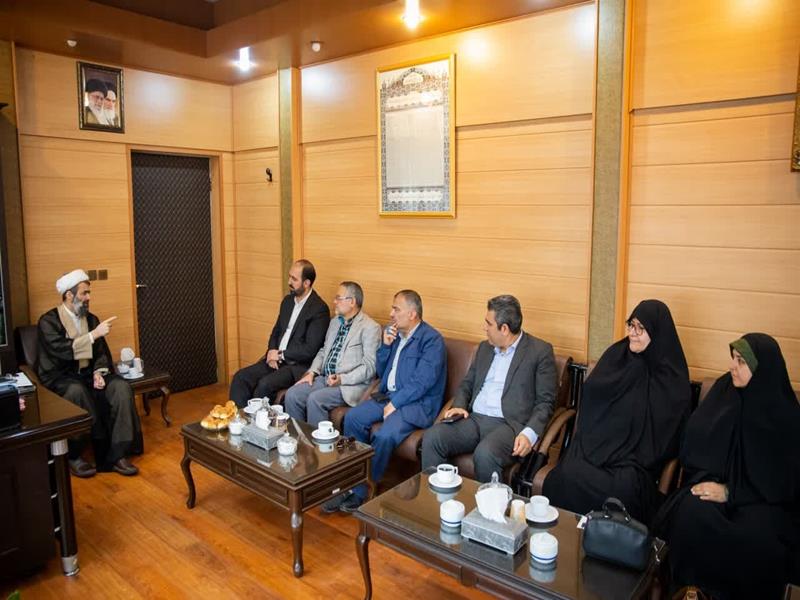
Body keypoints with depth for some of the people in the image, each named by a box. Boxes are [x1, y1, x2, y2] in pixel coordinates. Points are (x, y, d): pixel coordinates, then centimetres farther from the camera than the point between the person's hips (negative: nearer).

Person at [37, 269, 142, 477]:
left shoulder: (91, 319, 11)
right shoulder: (48, 321, -7)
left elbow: (102, 352, 11)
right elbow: (62, 350, -23)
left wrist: (98, 373, -8)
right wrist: (94, 334, -24)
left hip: (87, 373, 5)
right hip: (59, 377, -5)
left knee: (122, 387, -23)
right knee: (77, 391, -39)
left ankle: (116, 454, -20)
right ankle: (73, 455, -20)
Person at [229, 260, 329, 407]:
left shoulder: (319, 309, -13)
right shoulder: (288, 300, 12)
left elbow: (310, 349, -17)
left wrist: (280, 354, -11)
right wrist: (271, 352, -1)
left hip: (299, 366, -7)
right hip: (276, 360, 8)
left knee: (265, 384, -28)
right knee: (240, 377, -10)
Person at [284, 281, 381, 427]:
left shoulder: (370, 328, -10)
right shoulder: (335, 322, 17)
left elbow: (369, 367, -14)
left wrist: (342, 379, -22)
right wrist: (312, 372, 6)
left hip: (351, 384, -7)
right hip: (324, 378, 8)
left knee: (315, 399, -27)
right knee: (292, 394, -11)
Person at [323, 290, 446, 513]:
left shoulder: (432, 339, -11)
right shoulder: (396, 335, 12)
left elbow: (422, 381, -19)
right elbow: (381, 373, 17)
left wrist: (394, 403, -18)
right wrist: (386, 346, 1)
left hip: (418, 402, -8)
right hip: (388, 395, 8)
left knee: (385, 435, -30)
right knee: (352, 417, -12)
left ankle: (361, 491, -11)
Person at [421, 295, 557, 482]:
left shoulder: (540, 351, -1)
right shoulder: (485, 347, 19)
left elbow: (545, 401, -4)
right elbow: (467, 383, 24)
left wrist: (530, 433, -19)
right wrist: (459, 405, 3)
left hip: (509, 424, -5)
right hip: (473, 419, 6)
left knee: (485, 453, -35)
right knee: (432, 437, -19)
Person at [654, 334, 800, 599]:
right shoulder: (724, 390, 0)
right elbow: (694, 444, 4)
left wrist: (730, 492, -16)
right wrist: (705, 479, -12)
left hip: (762, 498, -1)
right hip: (715, 482, 2)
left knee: (759, 539, -33)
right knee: (692, 515, -31)